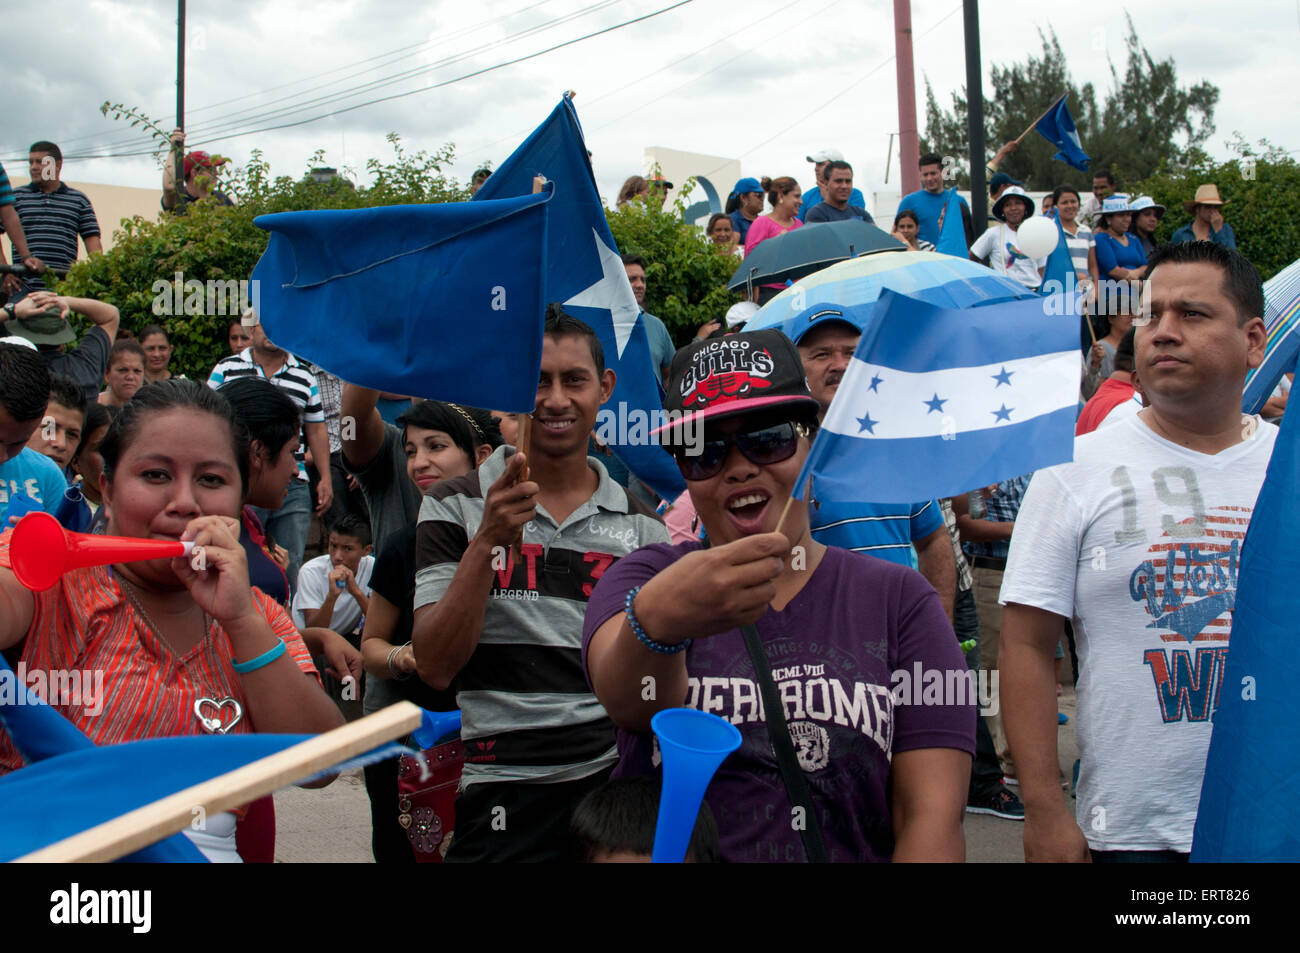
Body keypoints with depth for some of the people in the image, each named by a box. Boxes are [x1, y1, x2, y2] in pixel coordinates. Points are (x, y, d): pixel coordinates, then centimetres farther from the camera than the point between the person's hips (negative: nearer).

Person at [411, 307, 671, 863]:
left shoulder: (641, 525, 7)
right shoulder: (455, 509, 1)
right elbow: (435, 667, -8)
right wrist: (488, 542, -18)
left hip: (619, 778, 2)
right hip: (504, 793, -2)